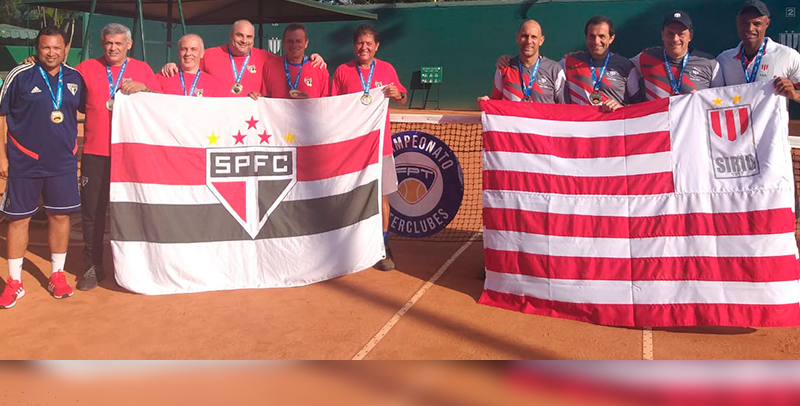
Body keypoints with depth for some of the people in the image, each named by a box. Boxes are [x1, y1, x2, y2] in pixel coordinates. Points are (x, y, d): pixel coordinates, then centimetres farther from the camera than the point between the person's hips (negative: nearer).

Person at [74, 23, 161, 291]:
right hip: (95, 153, 0)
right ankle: (93, 266, 15)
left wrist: (143, 88, -15)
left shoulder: (142, 69, 6)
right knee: (92, 211, 2)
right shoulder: (87, 68, 7)